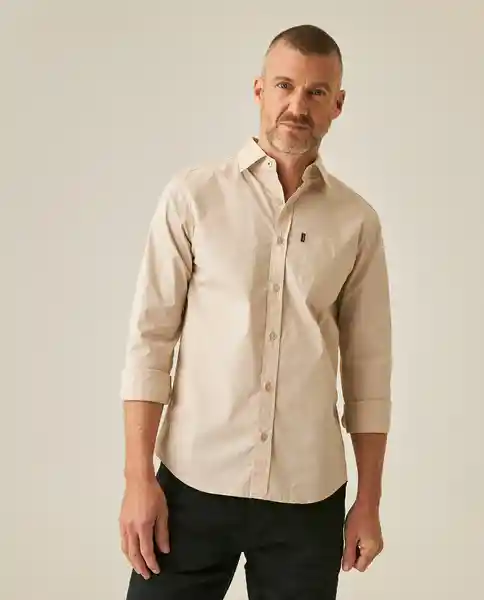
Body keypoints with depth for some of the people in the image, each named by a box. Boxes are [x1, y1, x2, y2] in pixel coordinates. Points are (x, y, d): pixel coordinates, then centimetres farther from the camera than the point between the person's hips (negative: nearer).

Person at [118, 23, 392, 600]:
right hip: (195, 482, -1)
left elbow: (368, 367, 5)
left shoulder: (358, 221, 3)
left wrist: (369, 501, 6)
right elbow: (149, 339, -3)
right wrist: (138, 477, -7)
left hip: (309, 495, 2)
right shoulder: (192, 195, -2)